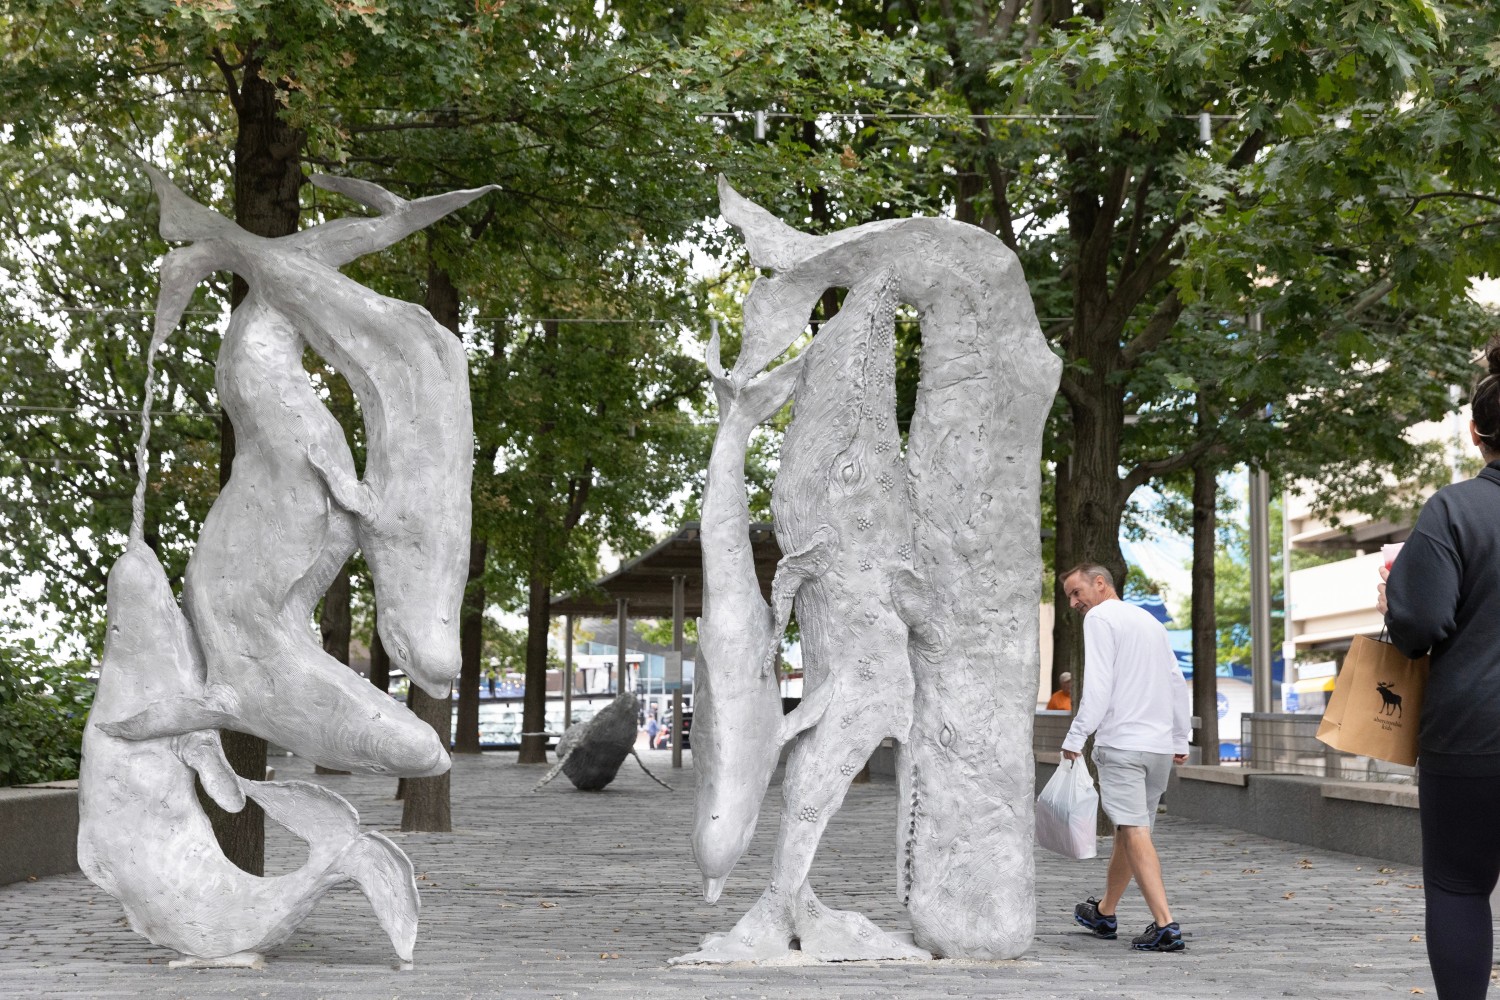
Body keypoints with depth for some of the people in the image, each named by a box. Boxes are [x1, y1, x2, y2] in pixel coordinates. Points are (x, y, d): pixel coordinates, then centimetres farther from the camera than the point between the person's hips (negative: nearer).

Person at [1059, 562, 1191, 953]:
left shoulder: (1101, 617, -3)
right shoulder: (1150, 620, 21)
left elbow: (1098, 684, -14)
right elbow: (1176, 683, 22)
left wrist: (1076, 738, -13)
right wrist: (1179, 741, 25)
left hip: (1121, 742, -8)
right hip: (1160, 745, 8)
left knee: (1135, 832, -12)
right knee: (1129, 830, 18)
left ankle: (1165, 924, -23)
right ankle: (1104, 913, 32)